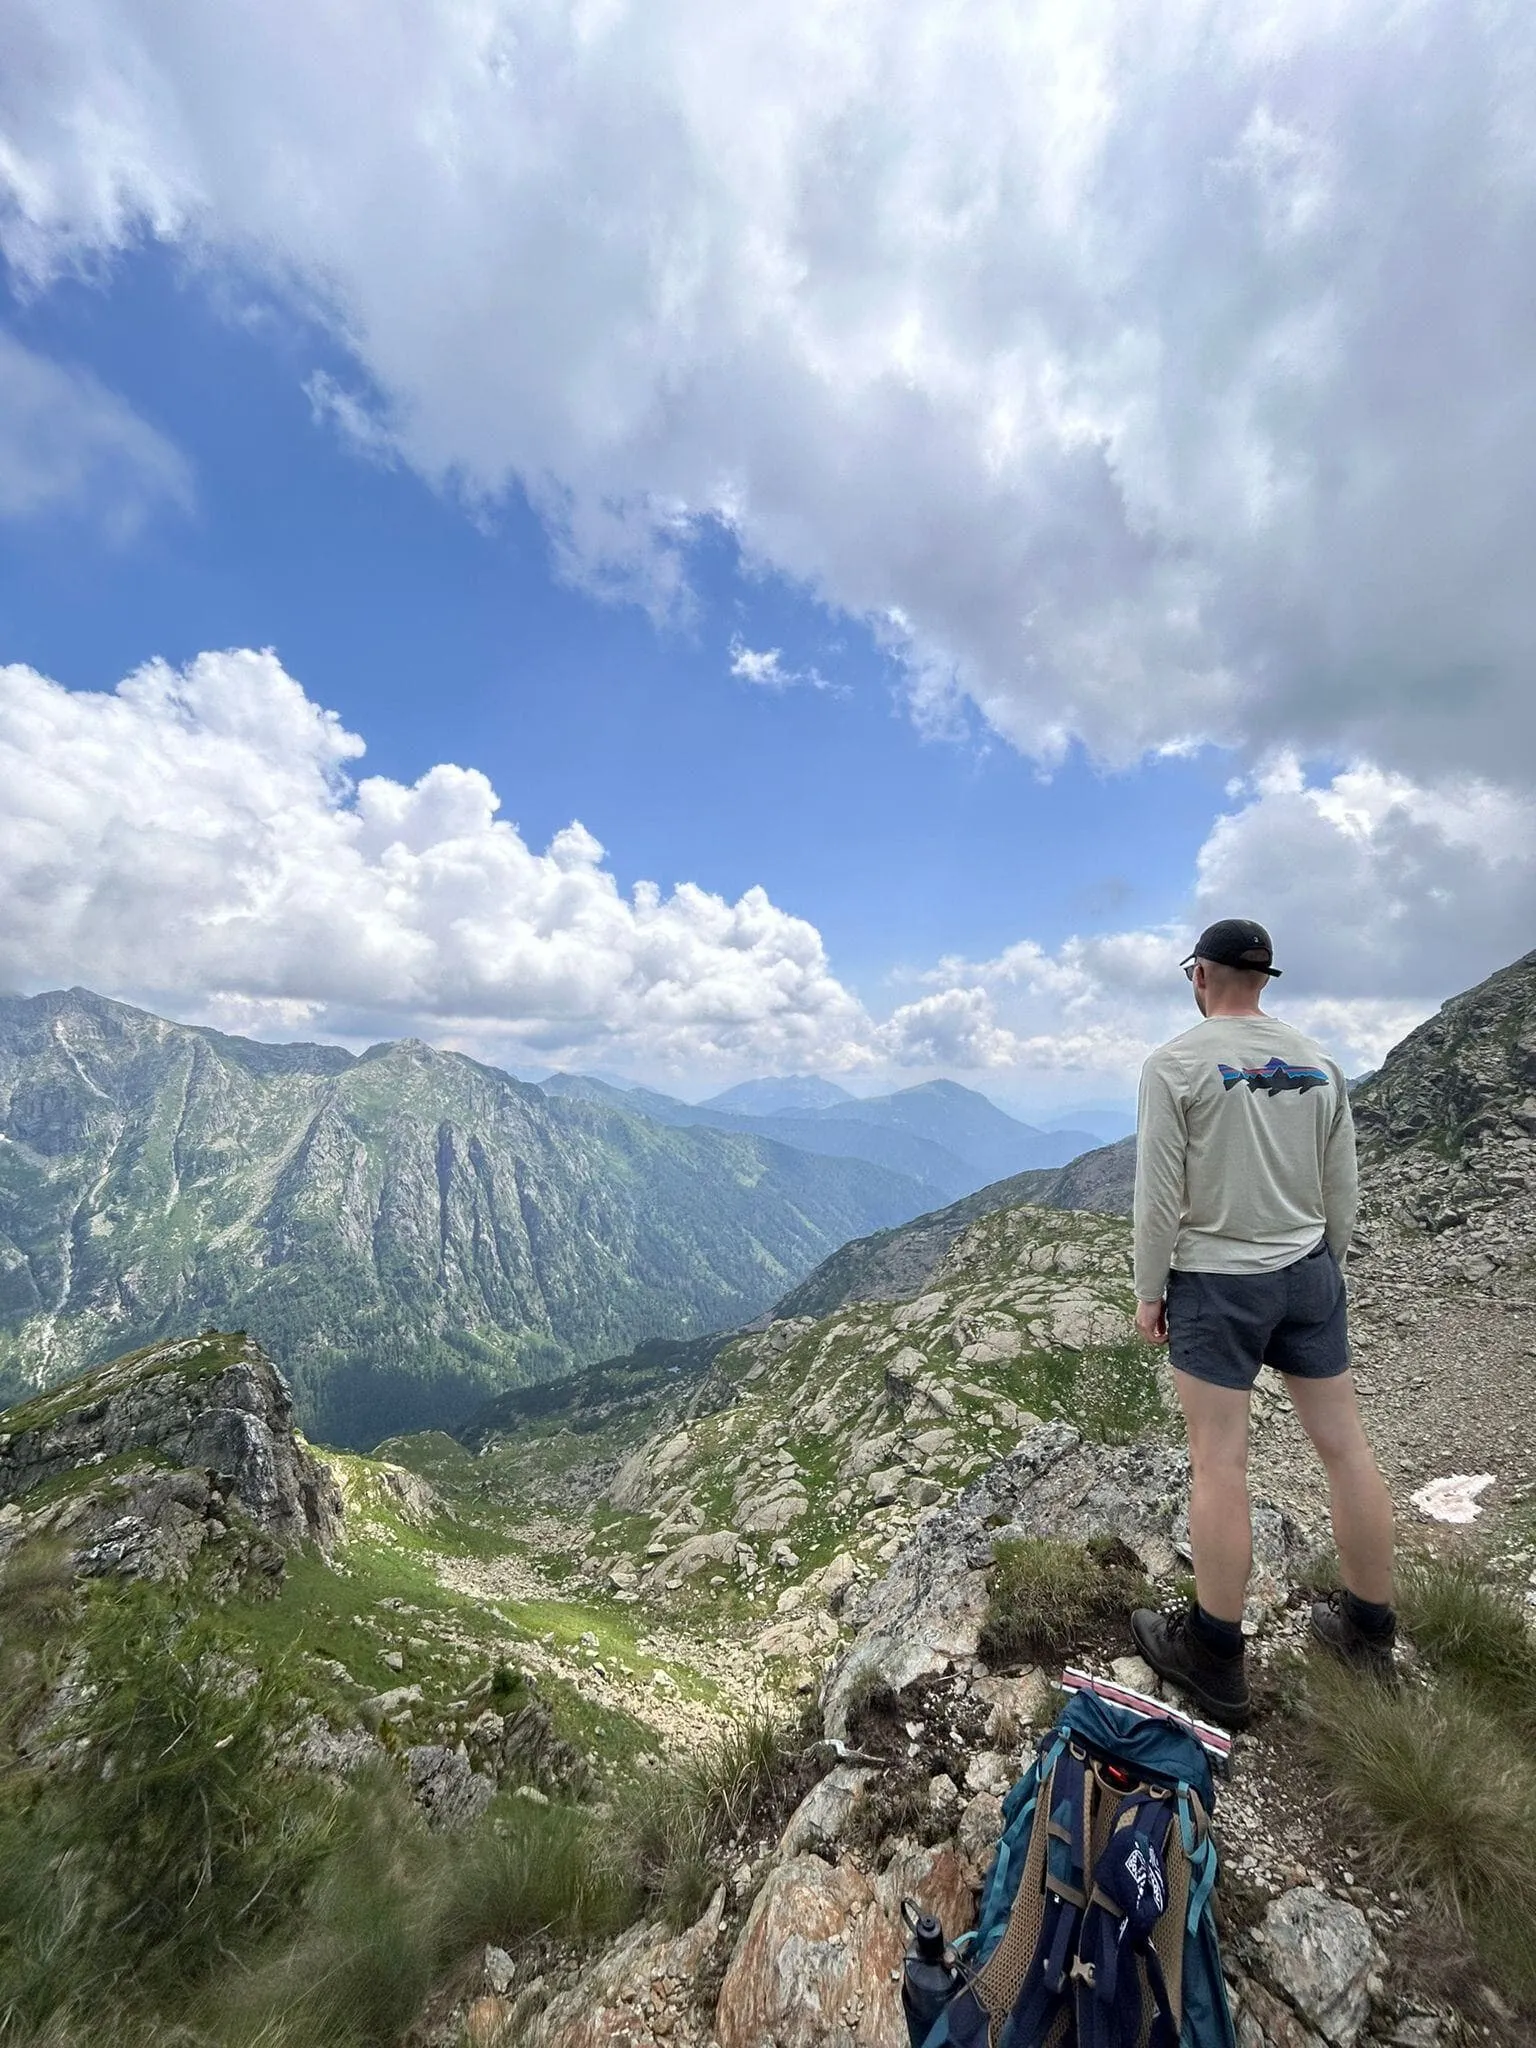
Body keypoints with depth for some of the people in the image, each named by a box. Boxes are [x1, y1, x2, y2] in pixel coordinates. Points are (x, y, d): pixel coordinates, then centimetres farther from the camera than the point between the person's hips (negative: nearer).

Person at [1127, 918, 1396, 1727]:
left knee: (1218, 1464, 2)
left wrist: (1149, 1292, -4)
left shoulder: (1174, 1065, -13)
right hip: (1309, 1273, 6)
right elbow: (1341, 1190, 8)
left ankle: (1214, 1660, 16)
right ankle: (1369, 1632, 33)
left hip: (1215, 1283, -5)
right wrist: (1321, 1270, 20)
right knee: (1344, 1446, 15)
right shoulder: (1319, 1063, 3)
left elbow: (1159, 1195, -14)